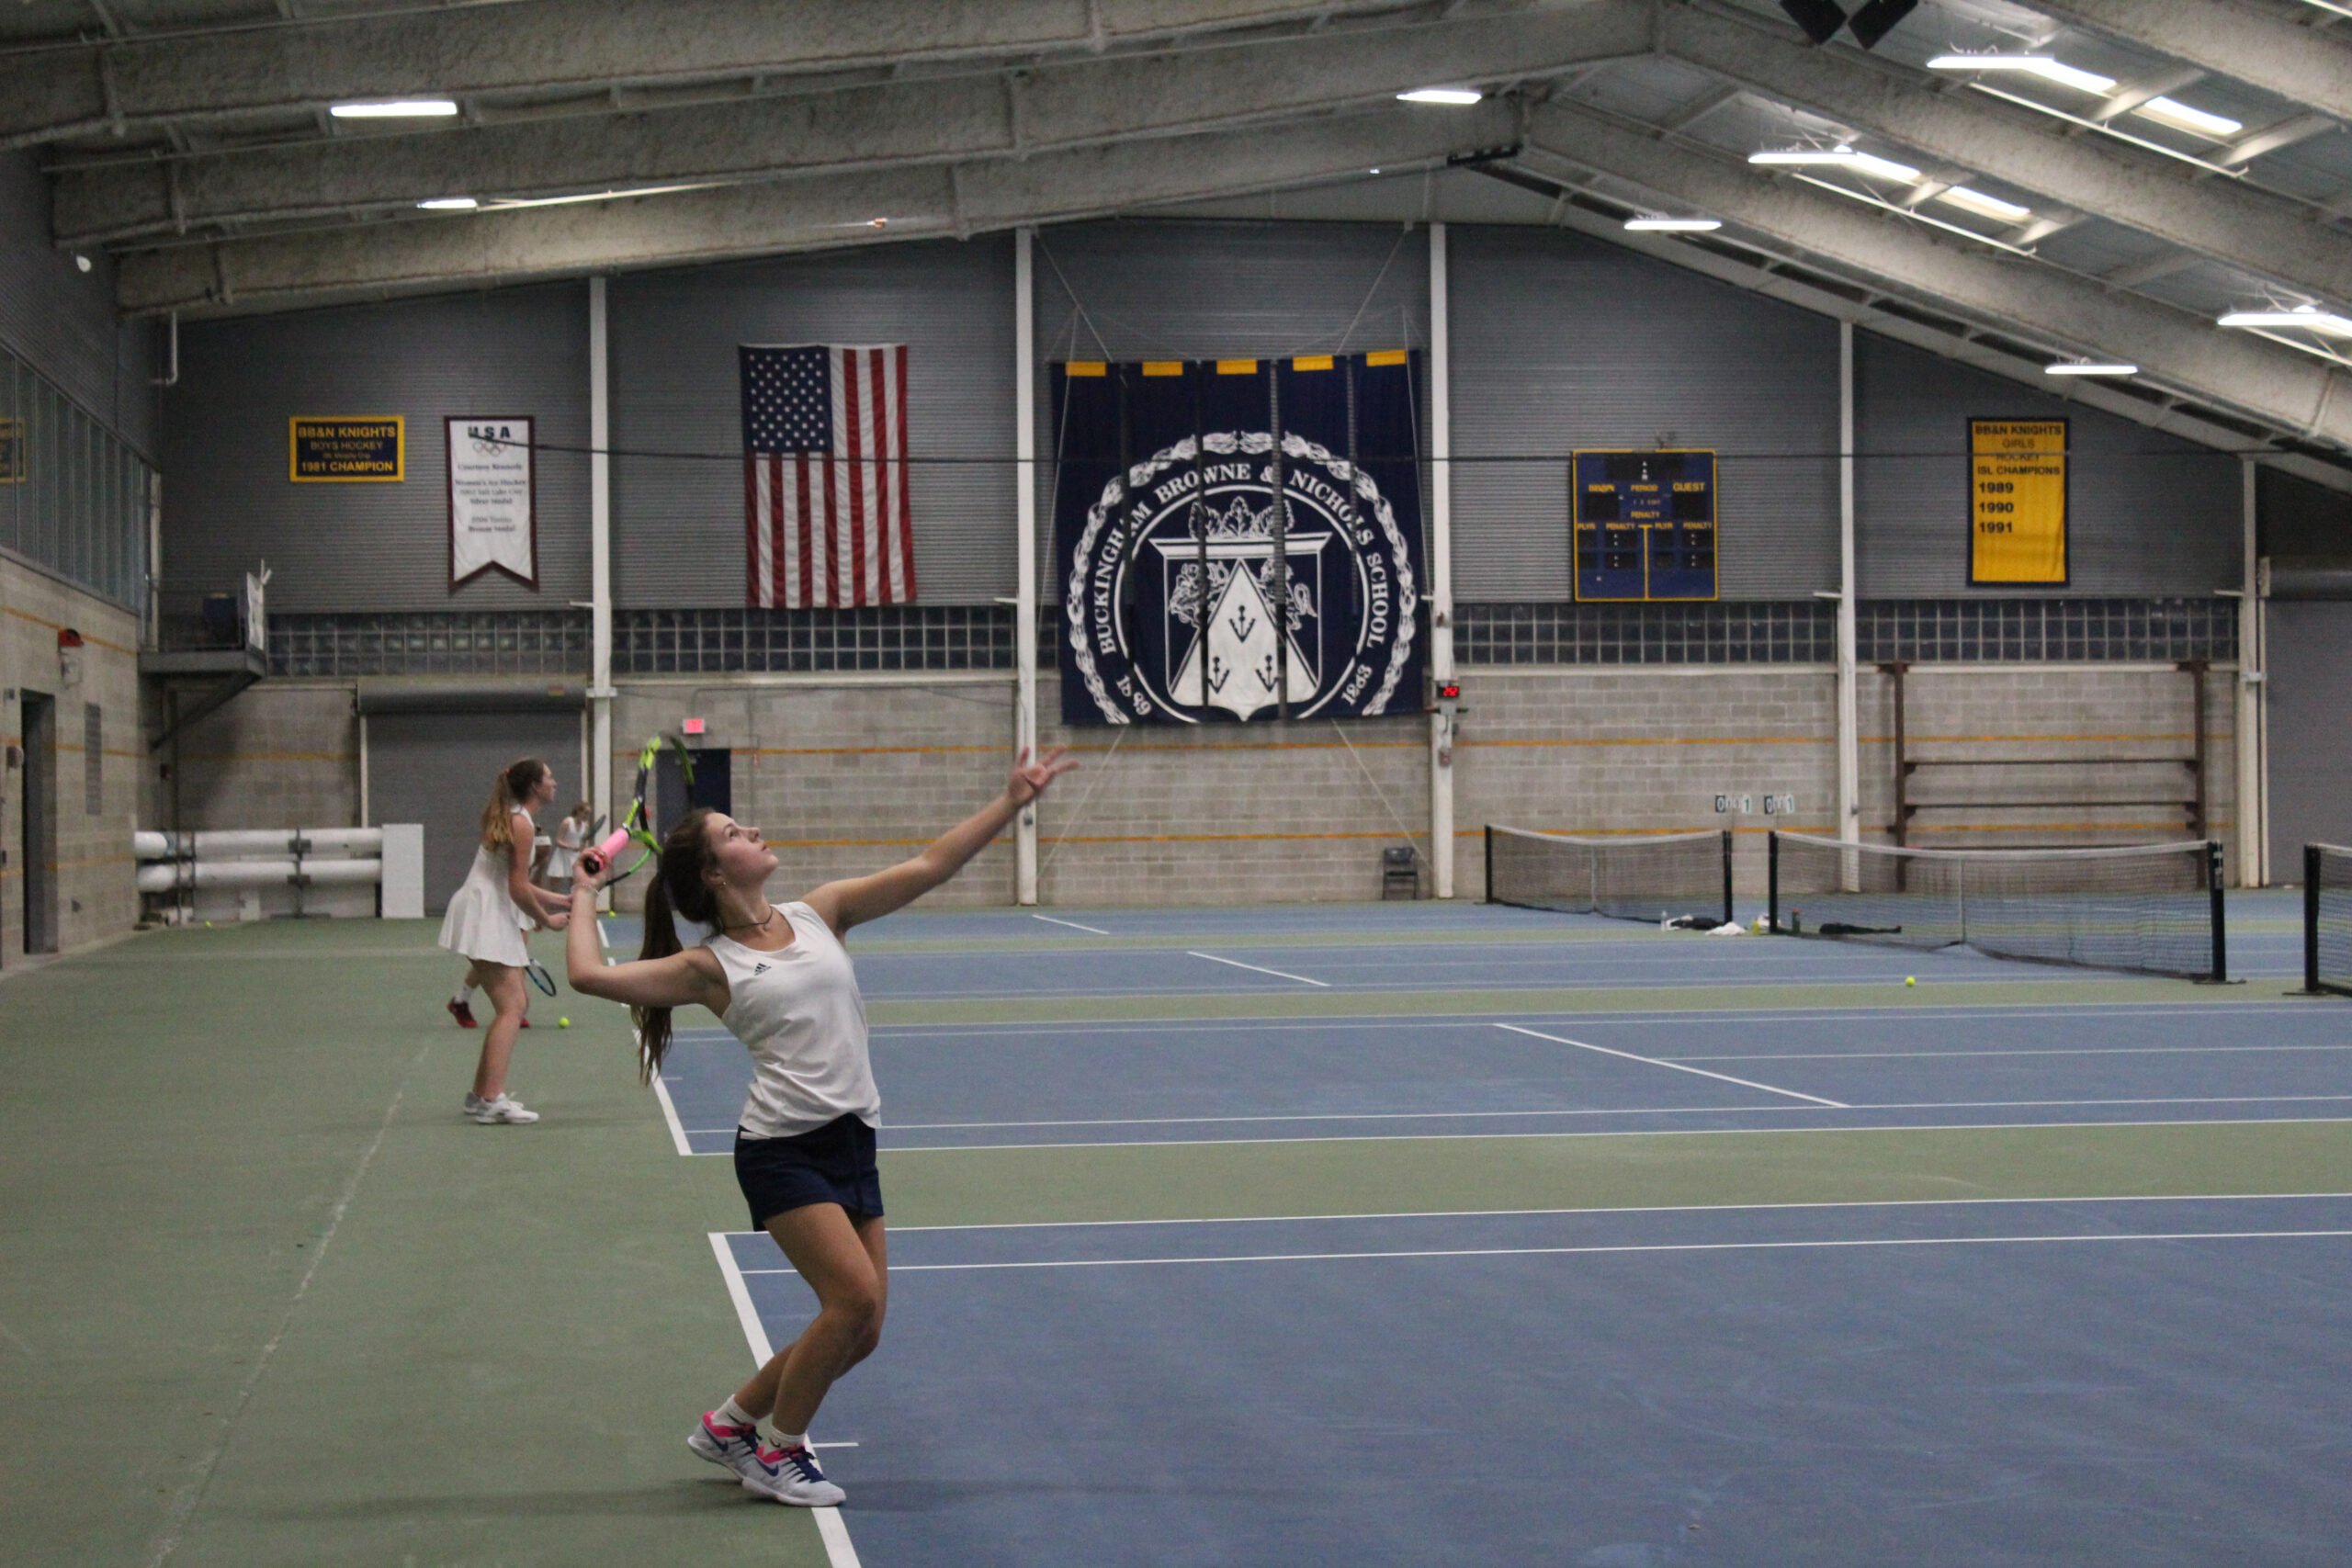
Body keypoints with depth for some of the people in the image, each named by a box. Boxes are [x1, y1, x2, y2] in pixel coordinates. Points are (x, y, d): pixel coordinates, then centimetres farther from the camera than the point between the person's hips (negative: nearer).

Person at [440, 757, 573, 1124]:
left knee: (518, 1000, 14)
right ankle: (491, 1101, -23)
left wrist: (560, 901, 16)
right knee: (511, 1006, -15)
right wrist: (547, 920, -5)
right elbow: (518, 890, -18)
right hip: (483, 917, -11)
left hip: (492, 916, 11)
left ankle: (481, 1094, 18)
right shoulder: (521, 824, -15)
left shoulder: (513, 818, 16)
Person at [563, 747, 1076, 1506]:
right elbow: (589, 974, -10)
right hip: (782, 1149, -6)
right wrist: (584, 895, 4)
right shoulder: (710, 968, -2)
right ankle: (778, 1453, 1)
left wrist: (1011, 802, 3)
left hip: (851, 1142, 6)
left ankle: (731, 1423, 25)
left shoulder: (820, 915, 10)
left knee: (859, 1330, 5)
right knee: (855, 1296, -18)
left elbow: (928, 867, 8)